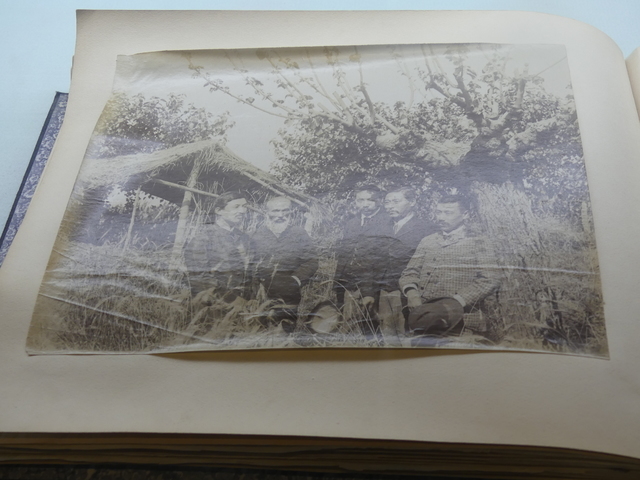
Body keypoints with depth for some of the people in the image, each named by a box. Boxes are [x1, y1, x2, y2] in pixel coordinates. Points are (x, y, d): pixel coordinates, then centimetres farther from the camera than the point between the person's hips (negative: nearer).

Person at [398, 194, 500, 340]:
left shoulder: (477, 243, 9)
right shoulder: (427, 242, 20)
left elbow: (490, 280, -2)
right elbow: (410, 272, 17)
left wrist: (457, 302, -14)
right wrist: (411, 293, -6)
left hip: (460, 313, -5)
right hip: (423, 309, 5)